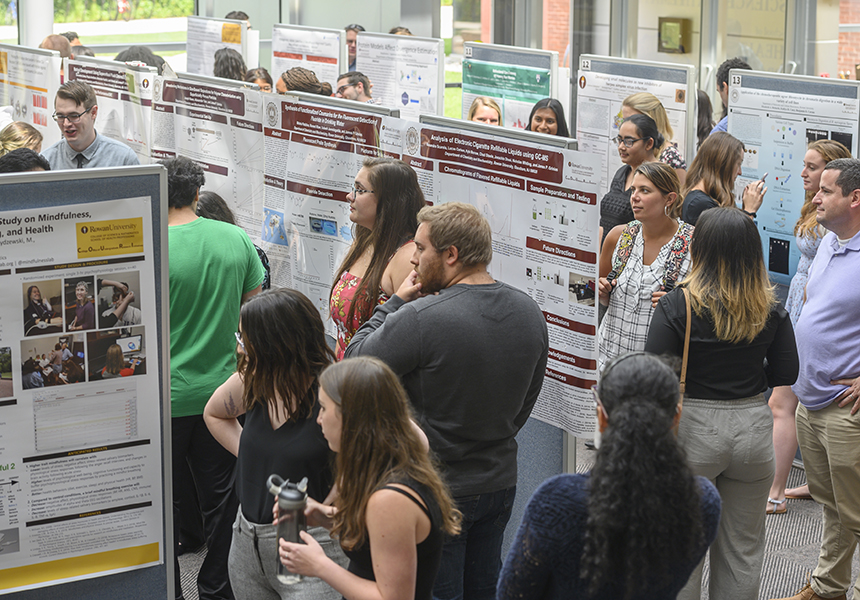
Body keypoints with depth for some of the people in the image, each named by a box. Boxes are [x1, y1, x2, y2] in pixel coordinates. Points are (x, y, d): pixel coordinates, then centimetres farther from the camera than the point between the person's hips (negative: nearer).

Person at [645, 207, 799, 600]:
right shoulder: (770, 309, -5)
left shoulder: (677, 306, -16)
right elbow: (786, 374, 3)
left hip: (691, 425, -3)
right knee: (742, 548, 17)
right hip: (752, 425, 3)